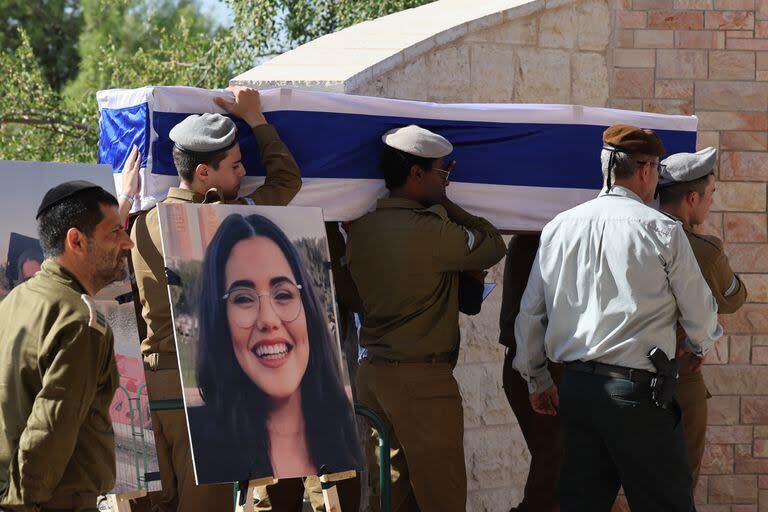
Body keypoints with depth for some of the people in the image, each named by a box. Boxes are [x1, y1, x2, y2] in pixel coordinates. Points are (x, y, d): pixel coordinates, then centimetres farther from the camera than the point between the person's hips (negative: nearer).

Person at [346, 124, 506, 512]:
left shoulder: (360, 228, 5)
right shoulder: (432, 231, -17)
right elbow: (492, 246, -5)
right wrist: (445, 204, 3)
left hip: (370, 372, 8)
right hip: (422, 378, -8)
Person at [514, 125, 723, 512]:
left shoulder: (557, 228, 9)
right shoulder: (662, 230, -5)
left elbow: (529, 315, 14)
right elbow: (700, 314, 4)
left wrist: (537, 380, 26)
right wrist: (699, 345, 26)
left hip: (575, 388, 5)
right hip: (638, 389, -5)